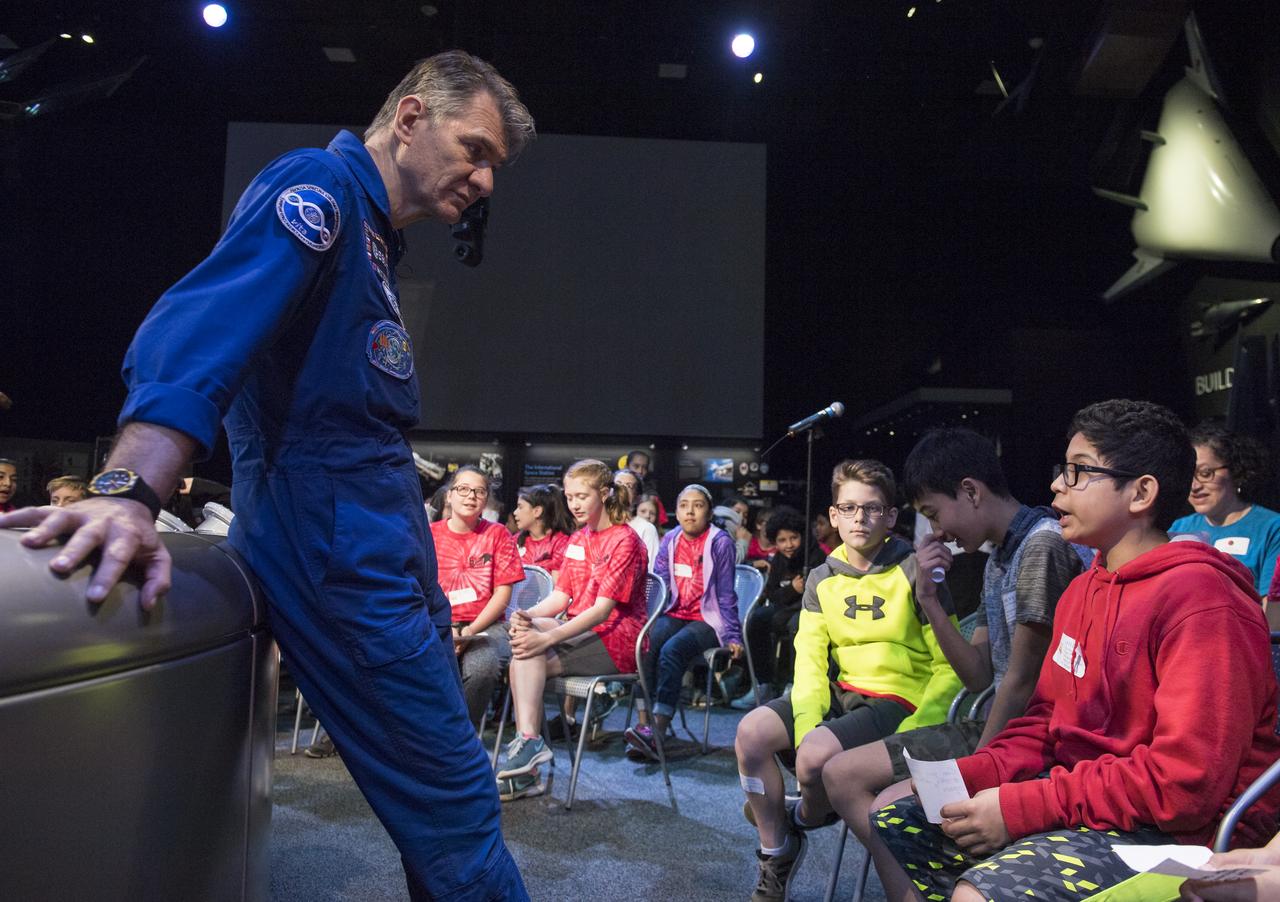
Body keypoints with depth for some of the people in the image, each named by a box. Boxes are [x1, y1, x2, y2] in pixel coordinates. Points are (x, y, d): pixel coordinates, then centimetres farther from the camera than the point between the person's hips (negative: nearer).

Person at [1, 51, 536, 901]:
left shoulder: (370, 233, 19)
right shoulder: (320, 185, -8)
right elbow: (207, 323, -24)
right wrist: (129, 494, -37)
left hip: (383, 563, 10)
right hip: (345, 566, -10)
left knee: (442, 795, 18)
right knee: (454, 805, -4)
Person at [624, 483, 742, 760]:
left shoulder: (721, 542, -5)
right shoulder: (670, 540, 9)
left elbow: (726, 594, -3)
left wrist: (733, 636, -4)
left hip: (707, 620, -4)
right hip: (674, 615, 4)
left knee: (671, 650, -31)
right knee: (644, 645, -26)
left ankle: (658, 734, -34)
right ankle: (644, 725, -28)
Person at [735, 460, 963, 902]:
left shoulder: (915, 572, -8)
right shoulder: (823, 579, 8)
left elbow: (950, 665, -9)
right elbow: (810, 658, 1)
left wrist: (914, 731, -20)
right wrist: (806, 720, -17)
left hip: (898, 700, -5)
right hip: (842, 691, 6)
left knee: (815, 754, -30)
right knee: (752, 732, -15)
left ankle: (804, 819, 9)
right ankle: (776, 855, 4)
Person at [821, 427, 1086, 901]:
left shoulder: (1044, 545, -18)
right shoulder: (997, 559, 11)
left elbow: (1022, 680, -16)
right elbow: (979, 676, 9)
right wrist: (931, 599, -2)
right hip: (1000, 728, 10)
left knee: (895, 808, -26)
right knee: (841, 774, 4)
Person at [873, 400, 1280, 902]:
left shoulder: (1199, 597, -17)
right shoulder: (1084, 588, 12)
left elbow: (1187, 780, -23)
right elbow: (1047, 719, 14)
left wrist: (1022, 807, -22)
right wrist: (966, 777, -4)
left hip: (1181, 832, -8)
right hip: (1078, 793, 9)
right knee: (892, 827, 0)